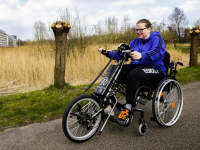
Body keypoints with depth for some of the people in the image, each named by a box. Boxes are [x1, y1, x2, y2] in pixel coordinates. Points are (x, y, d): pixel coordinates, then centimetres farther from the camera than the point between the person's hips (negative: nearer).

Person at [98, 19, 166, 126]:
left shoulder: (156, 38, -1)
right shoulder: (135, 42, 19)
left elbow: (156, 52, -23)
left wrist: (141, 55, -43)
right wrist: (107, 53, -3)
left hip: (155, 70, -6)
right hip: (136, 67, 6)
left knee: (133, 75, -37)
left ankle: (128, 109, -32)